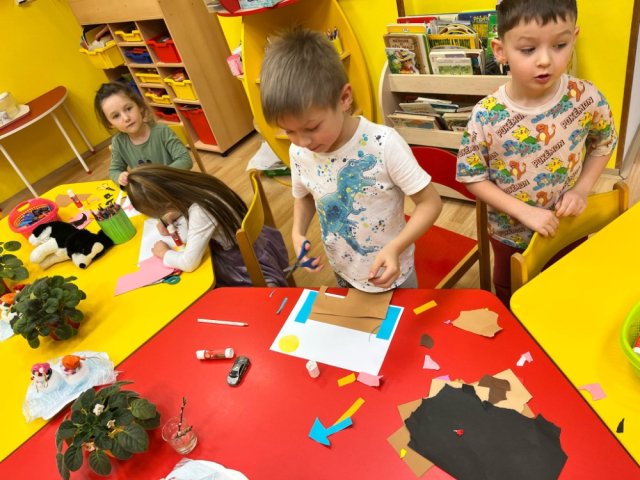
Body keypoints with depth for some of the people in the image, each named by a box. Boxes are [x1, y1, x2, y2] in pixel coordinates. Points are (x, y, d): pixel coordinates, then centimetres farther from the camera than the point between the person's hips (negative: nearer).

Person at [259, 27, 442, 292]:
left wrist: (395, 248, -35)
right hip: (343, 273, 4)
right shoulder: (298, 152, -15)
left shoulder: (383, 144, -29)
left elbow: (430, 202, -21)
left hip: (390, 273, -3)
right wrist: (298, 232, -13)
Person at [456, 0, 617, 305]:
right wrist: (524, 211, -24)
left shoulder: (587, 99, -20)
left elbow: (603, 145, 0)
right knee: (509, 298, 26)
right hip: (509, 232, -1)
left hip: (568, 226, 2)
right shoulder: (485, 116, -26)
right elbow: (473, 177, -18)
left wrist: (582, 190, -14)